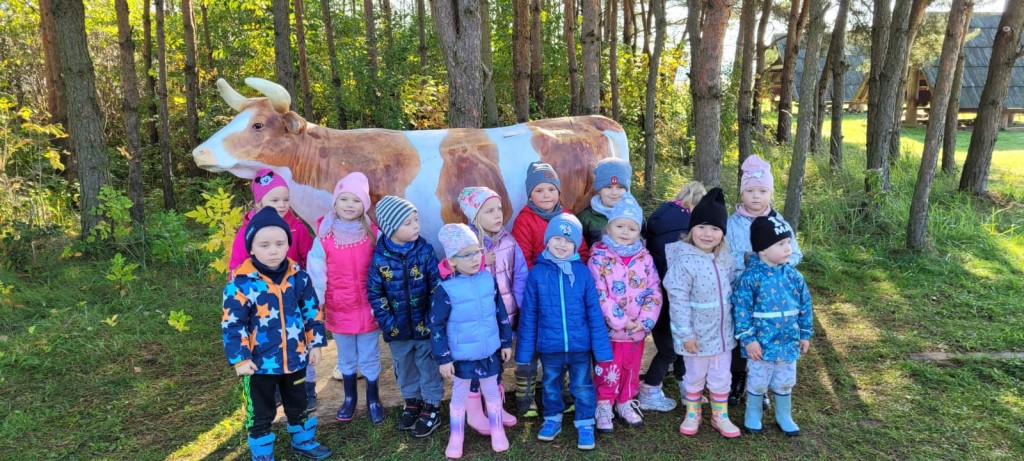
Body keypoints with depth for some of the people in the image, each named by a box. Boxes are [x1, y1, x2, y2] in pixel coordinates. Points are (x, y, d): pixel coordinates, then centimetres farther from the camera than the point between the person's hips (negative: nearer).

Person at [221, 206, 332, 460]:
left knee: (299, 405, 24)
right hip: (260, 363, -4)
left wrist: (315, 343, 5)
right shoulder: (241, 283, -18)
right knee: (261, 413, 15)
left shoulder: (298, 277, -5)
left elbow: (313, 312, 4)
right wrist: (240, 359, -14)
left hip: (295, 358, 4)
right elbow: (232, 325, -14)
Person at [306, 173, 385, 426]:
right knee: (346, 358, 19)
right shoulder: (324, 238, -10)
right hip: (339, 309, 1)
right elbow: (316, 276, -5)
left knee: (369, 357, 12)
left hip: (368, 308, -1)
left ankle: (373, 400, 31)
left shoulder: (373, 235, -8)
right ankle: (350, 397, 39)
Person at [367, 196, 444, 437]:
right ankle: (412, 402, 41)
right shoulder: (380, 257, -11)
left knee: (428, 366, 11)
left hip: (424, 325, -1)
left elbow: (437, 286, -9)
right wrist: (387, 322, -9)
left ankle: (431, 407, 29)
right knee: (404, 367, 20)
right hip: (397, 327, 2)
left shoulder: (425, 250, -12)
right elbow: (374, 293, -4)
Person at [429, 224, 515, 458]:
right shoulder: (446, 288, -19)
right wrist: (443, 358, -11)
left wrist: (506, 342, 9)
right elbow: (436, 326, -12)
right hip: (461, 355, -3)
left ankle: (497, 430, 42)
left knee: (492, 391, 20)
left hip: (490, 352, 3)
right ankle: (456, 436, 37)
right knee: (459, 395, 17)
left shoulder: (489, 279, -8)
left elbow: (501, 313, 4)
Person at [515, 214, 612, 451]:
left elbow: (595, 313, -5)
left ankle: (585, 424, 35)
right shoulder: (537, 272, -9)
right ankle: (552, 419, 43)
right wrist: (524, 353, -1)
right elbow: (528, 315, -4)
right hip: (549, 347, 1)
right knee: (551, 386, 21)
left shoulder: (583, 272, -9)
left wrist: (602, 349, -6)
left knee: (582, 388, 14)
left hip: (580, 345, -1)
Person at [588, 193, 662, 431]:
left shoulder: (645, 258, 1)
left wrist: (645, 321, -11)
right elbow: (598, 295, -17)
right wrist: (621, 321, -19)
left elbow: (654, 291, 0)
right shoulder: (599, 257, -11)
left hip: (638, 329, 4)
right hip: (608, 329, -4)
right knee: (608, 370, 8)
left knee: (631, 369, 18)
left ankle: (626, 403, 37)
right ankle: (604, 406, 25)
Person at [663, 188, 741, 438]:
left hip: (722, 331, 5)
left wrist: (733, 322, 15)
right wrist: (686, 333, -20)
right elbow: (678, 301, -21)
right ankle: (692, 414, 36)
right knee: (695, 377, 15)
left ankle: (720, 416, 36)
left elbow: (730, 290, 12)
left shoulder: (725, 258, -1)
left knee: (721, 378, 17)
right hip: (696, 334, -5)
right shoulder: (684, 261, -22)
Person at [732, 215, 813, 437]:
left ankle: (784, 415, 42)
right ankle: (753, 414, 37)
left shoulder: (793, 275, -4)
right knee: (757, 383, 14)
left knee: (785, 383, 21)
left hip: (788, 342, 4)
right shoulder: (751, 277, -19)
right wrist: (748, 339, -17)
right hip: (761, 344, -4)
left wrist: (805, 335, 8)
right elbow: (741, 309, -16)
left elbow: (805, 307, 6)